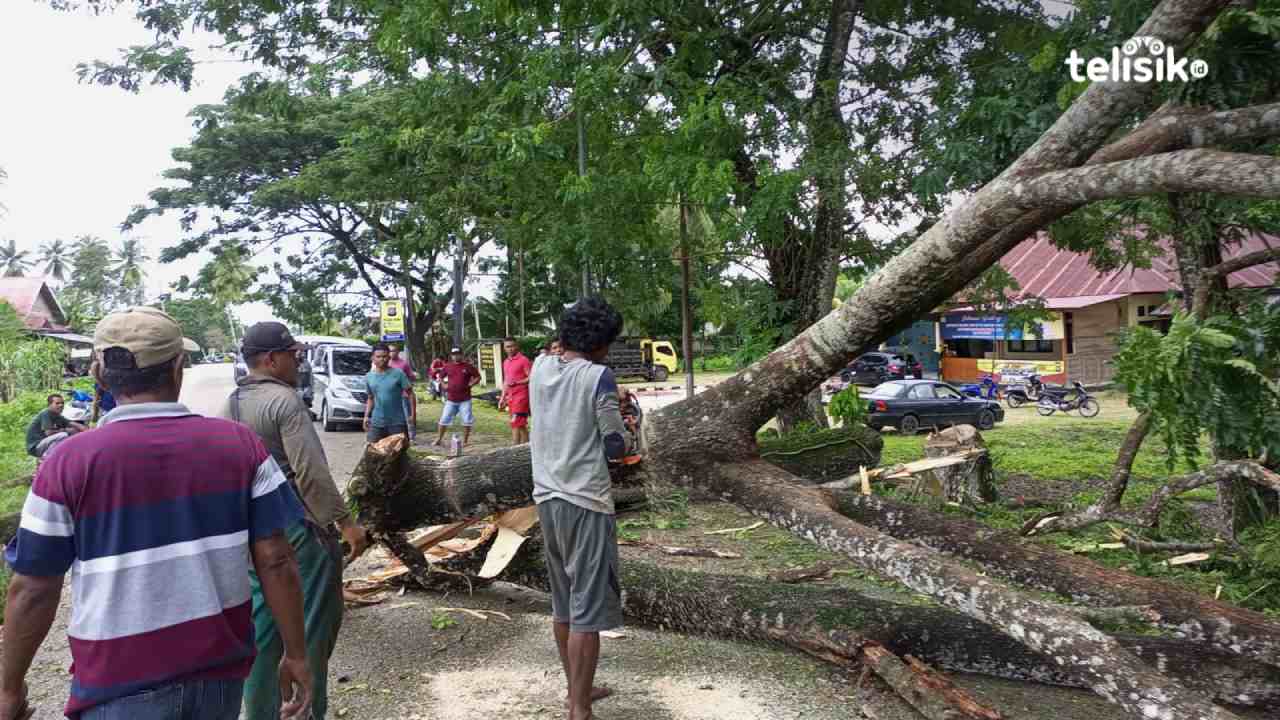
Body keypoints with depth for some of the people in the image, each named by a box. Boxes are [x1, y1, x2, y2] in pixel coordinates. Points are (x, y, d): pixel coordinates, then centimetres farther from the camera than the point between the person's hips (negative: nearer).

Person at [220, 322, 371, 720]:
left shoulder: (229, 406, 10)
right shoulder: (284, 400, -15)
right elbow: (312, 472, -21)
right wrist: (346, 522, -18)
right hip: (299, 530, -8)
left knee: (263, 628, 16)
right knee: (313, 625, 3)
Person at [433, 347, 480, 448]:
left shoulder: (468, 366, -1)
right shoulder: (448, 366, 6)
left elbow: (477, 377, 6)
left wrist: (470, 385, -6)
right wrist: (444, 385, 5)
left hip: (465, 400, -2)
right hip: (450, 399, 2)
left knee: (467, 421, -1)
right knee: (444, 419, 4)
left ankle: (465, 440, 11)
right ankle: (439, 439, 16)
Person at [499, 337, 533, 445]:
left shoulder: (523, 360, -9)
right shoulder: (505, 362, 16)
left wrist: (516, 383, -23)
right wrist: (503, 397, 18)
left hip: (521, 395, -8)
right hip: (510, 396, 8)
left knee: (516, 424, -12)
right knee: (521, 425, 9)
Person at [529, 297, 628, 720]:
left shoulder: (540, 367, 4)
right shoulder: (598, 377, -14)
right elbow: (616, 448, -11)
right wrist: (618, 427, 8)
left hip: (547, 499, 7)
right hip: (585, 504, -7)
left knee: (563, 602, 18)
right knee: (587, 610, 1)